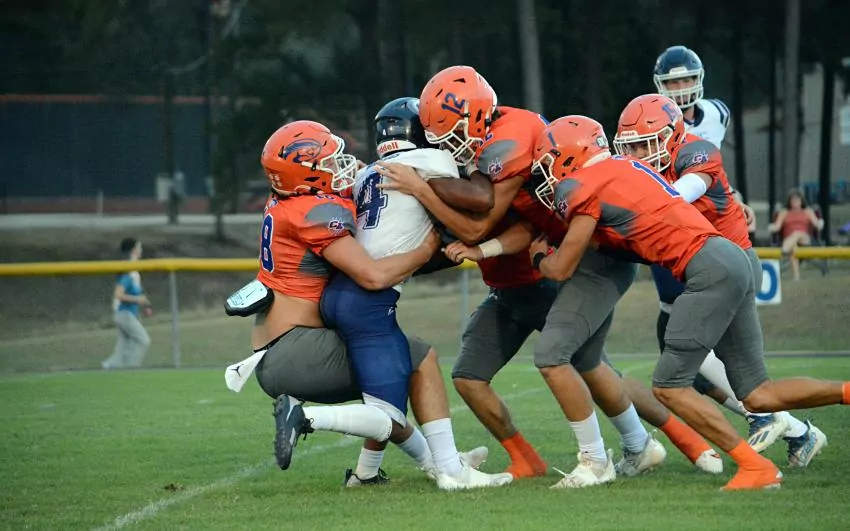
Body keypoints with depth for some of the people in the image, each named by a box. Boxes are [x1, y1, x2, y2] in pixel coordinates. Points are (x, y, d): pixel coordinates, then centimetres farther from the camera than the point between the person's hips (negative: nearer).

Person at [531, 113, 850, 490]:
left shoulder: (587, 187, -4)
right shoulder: (620, 168, 22)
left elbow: (562, 269, 3)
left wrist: (539, 256, 24)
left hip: (709, 271, -9)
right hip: (733, 262, 9)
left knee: (670, 386, -4)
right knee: (758, 396, 9)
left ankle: (755, 467, -7)